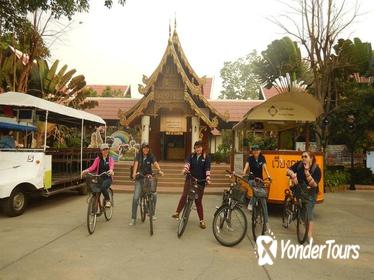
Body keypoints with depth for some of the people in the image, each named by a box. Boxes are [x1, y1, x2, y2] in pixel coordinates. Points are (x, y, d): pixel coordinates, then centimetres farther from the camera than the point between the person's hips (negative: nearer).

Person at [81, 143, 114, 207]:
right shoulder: (98, 159, 9)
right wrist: (87, 170, -30)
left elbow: (111, 165, -17)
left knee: (103, 187, -32)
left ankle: (108, 200, -8)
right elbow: (93, 166, -8)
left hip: (107, 178, -2)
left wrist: (111, 170, -42)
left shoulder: (110, 159, 6)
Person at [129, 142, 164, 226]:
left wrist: (159, 170, -39)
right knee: (135, 198, -8)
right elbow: (136, 163, -18)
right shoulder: (138, 155, -3)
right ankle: (133, 218, 5)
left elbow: (155, 163, -19)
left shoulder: (151, 156, -2)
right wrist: (134, 173, -37)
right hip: (139, 178, 0)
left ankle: (152, 213, 7)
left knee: (154, 194, -16)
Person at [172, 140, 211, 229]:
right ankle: (177, 213, -6)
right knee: (184, 196, -15)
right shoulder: (191, 156, 5)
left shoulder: (206, 157, 0)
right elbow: (187, 162, -14)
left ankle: (202, 220, 14)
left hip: (200, 181, -1)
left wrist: (208, 177, -28)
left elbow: (207, 168, -12)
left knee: (198, 201, 3)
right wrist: (185, 169, -36)